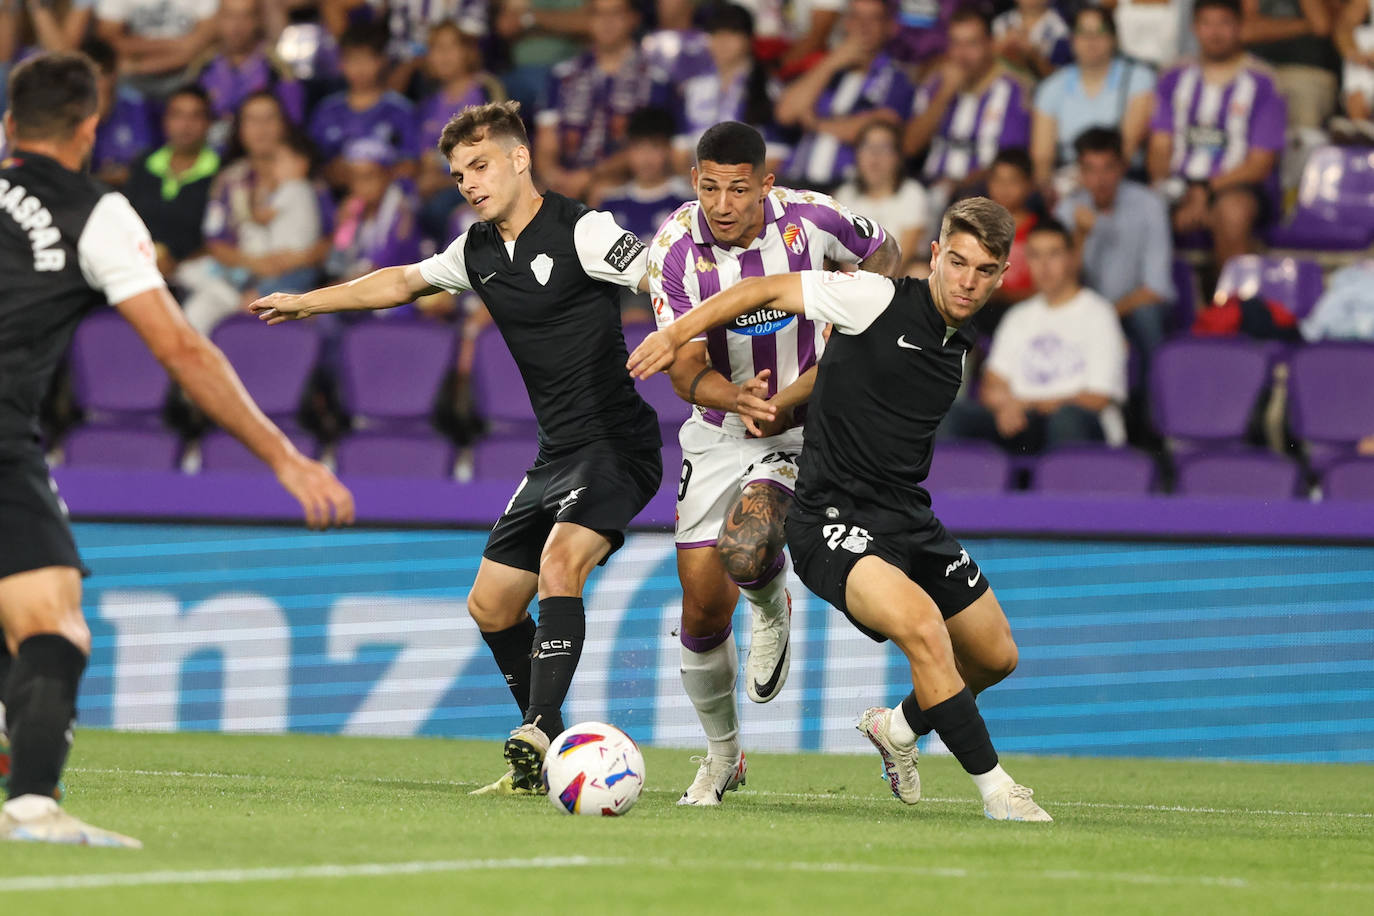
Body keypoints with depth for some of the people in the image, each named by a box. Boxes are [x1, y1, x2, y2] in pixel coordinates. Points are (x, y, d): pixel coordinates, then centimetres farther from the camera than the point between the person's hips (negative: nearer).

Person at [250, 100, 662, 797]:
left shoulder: (581, 231, -12)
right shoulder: (478, 252, 12)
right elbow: (403, 282, 30)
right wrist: (307, 302, 39)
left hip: (616, 444, -9)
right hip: (557, 453, 9)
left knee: (559, 562, -30)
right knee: (491, 604, 9)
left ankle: (539, 736, -35)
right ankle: (541, 763, 20)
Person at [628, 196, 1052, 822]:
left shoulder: (962, 349, 10)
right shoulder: (879, 301, -12)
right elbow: (768, 291, -6)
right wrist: (675, 335, -10)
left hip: (909, 520, 8)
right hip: (835, 520, -8)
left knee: (996, 657, 14)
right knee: (922, 624, -31)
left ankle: (898, 727, 43)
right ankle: (994, 788, -21)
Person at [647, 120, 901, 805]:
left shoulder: (809, 220, -16)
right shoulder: (674, 248, -15)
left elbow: (884, 256, 7)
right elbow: (687, 373, -16)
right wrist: (738, 399, -38)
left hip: (803, 424, -2)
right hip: (718, 433, 2)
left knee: (746, 550, -30)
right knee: (703, 607, 1)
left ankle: (773, 611, 8)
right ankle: (722, 754, 24)